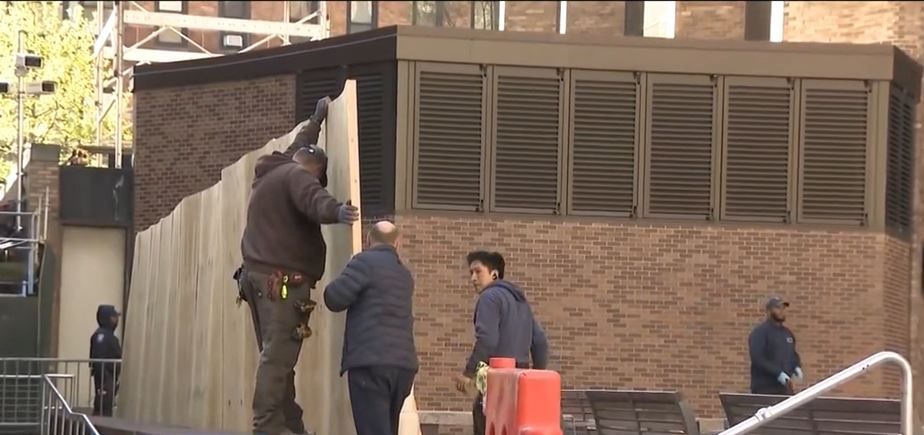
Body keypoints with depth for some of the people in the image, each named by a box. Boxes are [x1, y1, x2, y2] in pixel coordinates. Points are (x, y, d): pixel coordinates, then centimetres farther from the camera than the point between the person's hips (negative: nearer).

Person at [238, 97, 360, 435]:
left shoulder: (269, 175, 25)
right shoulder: (297, 174, -4)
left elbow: (295, 150, 45)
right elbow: (313, 199, -28)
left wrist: (316, 121, 58)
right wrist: (335, 211, -47)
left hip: (257, 274, 10)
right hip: (284, 279, -10)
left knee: (276, 355, 10)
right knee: (278, 356, -14)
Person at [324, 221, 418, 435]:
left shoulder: (366, 261, -1)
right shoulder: (405, 274, 21)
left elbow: (334, 298, -6)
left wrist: (345, 280, 13)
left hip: (371, 363, -7)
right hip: (403, 363, 7)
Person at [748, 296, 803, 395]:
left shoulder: (787, 333, 20)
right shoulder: (759, 332, -6)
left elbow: (793, 354, 30)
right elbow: (757, 358, -18)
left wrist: (797, 368, 6)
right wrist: (778, 374, -24)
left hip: (785, 389, 8)